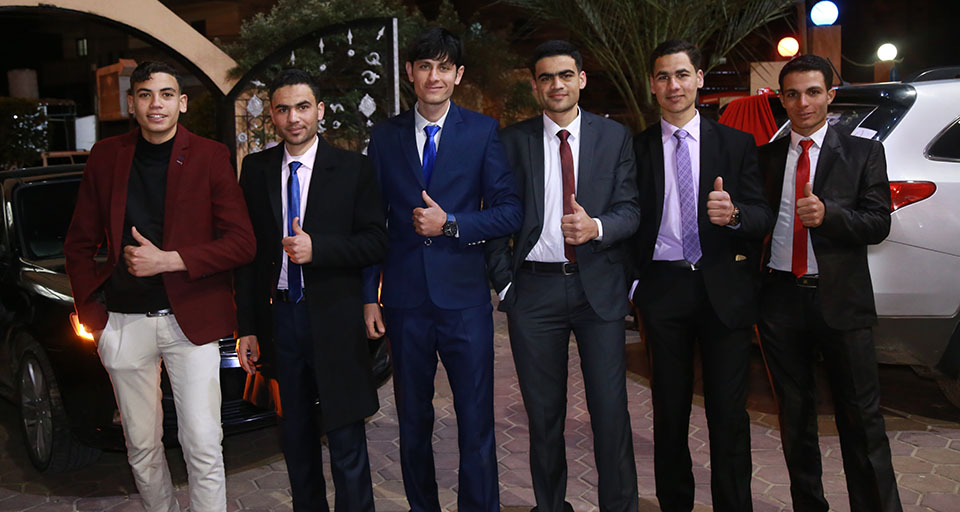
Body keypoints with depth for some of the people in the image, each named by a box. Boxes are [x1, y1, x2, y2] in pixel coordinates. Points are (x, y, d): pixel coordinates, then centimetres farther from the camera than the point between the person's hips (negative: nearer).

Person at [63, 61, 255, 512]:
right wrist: (92, 311, 3)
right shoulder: (105, 157, 7)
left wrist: (167, 260, -15)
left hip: (189, 320, -3)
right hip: (123, 323, 3)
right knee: (141, 446, 14)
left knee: (203, 447, -3)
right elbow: (79, 243, 13)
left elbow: (241, 244, -7)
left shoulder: (211, 157, -1)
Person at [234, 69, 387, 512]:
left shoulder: (353, 168, -2)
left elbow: (375, 242, -5)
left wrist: (317, 248, -20)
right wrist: (247, 328, 3)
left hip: (334, 320, -3)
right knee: (296, 436, 16)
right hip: (278, 319, 3)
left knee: (346, 438, 2)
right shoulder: (256, 169, 6)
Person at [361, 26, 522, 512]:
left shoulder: (483, 132, 2)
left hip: (463, 295, -2)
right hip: (405, 298, 2)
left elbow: (509, 212, -1)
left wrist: (451, 226, -14)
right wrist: (370, 296, 3)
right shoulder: (384, 136, 8)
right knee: (412, 419, 14)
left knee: (476, 418, 1)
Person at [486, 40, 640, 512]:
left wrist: (596, 227, -20)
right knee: (543, 412, 10)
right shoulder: (513, 141, 5)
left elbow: (629, 209, 1)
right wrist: (505, 282, -2)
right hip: (534, 288, 0)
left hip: (599, 286, 0)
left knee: (610, 410, 0)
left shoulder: (615, 137, 6)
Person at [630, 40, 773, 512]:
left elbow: (763, 217, -1)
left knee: (729, 413, 3)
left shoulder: (736, 144, 4)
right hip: (663, 287, 1)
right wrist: (633, 281, -4)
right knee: (669, 410, 11)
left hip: (724, 289, 0)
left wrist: (734, 214, -23)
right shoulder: (637, 148, 5)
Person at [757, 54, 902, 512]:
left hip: (841, 302, -2)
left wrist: (828, 214, -21)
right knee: (795, 416, 13)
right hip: (780, 299, 3)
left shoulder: (863, 154, 3)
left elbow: (878, 223, -6)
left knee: (861, 419, 2)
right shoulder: (766, 157, 10)